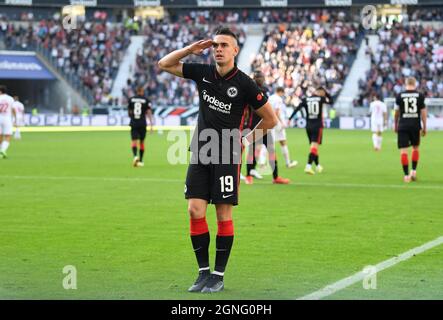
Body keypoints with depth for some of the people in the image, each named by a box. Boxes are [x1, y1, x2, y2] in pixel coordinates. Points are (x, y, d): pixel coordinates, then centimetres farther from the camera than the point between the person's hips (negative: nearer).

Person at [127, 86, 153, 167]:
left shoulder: (131, 99, 4)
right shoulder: (146, 100, -1)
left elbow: (129, 112, 12)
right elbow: (149, 112, -6)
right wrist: (151, 125, -5)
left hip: (133, 123, 0)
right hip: (142, 123, 0)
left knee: (134, 141, -2)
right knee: (142, 141, 13)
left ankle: (135, 156, -29)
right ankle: (140, 161, 19)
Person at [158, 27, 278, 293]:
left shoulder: (244, 84, -7)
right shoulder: (203, 73, 5)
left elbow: (271, 119, 1)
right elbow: (164, 64, 12)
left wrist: (247, 140, 1)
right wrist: (191, 49, 0)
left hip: (227, 155, -4)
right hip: (200, 153, 4)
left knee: (224, 214, -1)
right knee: (195, 210, -2)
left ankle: (219, 276, 6)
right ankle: (204, 272, 9)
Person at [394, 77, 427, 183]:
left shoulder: (400, 96, 0)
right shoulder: (420, 95, 1)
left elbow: (397, 112, 7)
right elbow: (423, 112, 1)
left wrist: (395, 125, 21)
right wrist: (424, 127, 9)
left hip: (403, 126, -1)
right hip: (415, 125, 1)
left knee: (403, 150, -1)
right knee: (415, 147, 21)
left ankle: (406, 175, -5)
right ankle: (414, 171, 15)